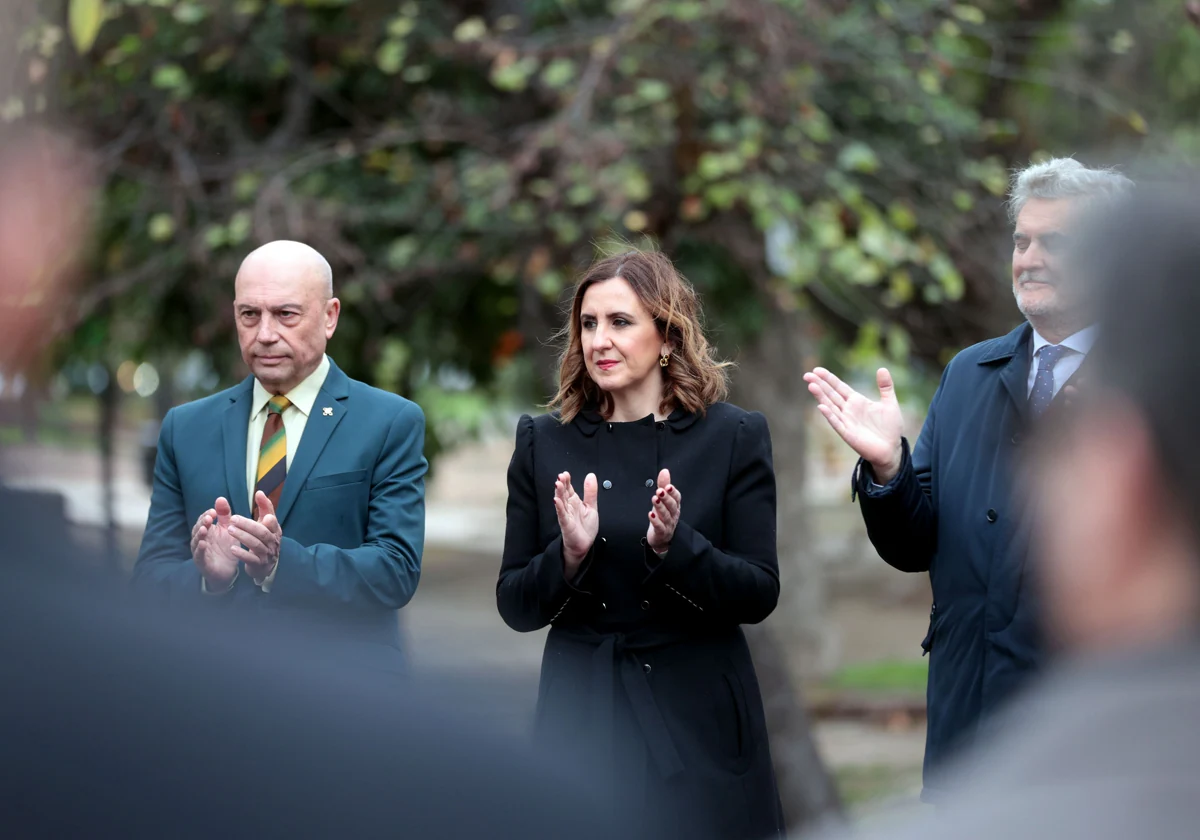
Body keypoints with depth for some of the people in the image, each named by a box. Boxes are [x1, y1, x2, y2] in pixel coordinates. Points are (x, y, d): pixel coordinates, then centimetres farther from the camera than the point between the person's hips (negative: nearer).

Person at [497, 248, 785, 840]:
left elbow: (760, 595, -4)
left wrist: (674, 546, -20)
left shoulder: (734, 436, 0)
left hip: (698, 724, -1)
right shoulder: (544, 442, 5)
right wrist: (570, 555, -15)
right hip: (580, 719, 1)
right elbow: (515, 608, 4)